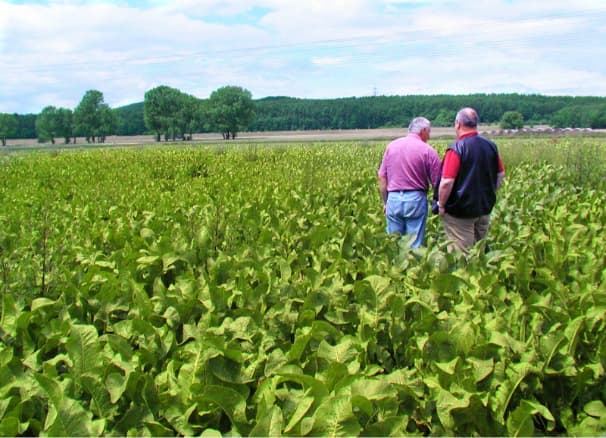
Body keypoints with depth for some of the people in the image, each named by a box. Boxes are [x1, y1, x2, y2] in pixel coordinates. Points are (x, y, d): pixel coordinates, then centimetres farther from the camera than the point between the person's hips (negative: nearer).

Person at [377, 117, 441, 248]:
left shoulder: (391, 146, 6)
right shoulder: (428, 151, -4)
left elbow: (382, 178, 7)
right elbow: (437, 182, -6)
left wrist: (385, 202, 14)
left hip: (393, 198, 3)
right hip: (415, 199, -3)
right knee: (415, 245, 3)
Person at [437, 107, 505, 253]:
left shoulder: (457, 148, -18)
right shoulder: (490, 146, 2)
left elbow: (447, 182, -22)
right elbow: (500, 175, 11)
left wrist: (441, 205, -9)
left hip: (461, 212, -7)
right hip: (485, 209, 7)